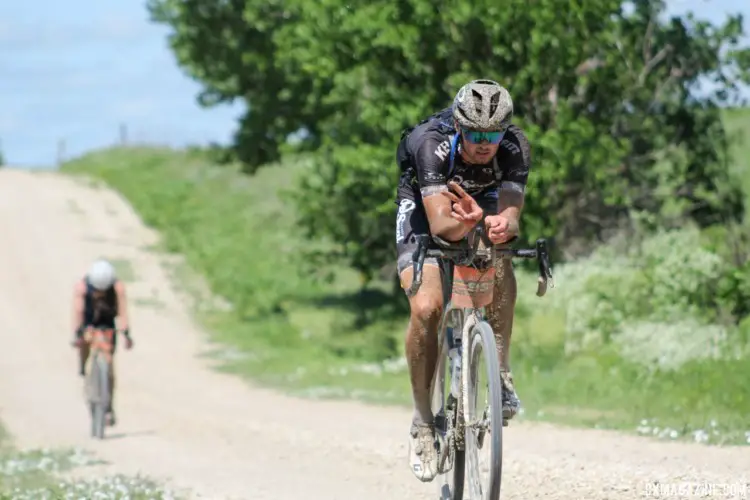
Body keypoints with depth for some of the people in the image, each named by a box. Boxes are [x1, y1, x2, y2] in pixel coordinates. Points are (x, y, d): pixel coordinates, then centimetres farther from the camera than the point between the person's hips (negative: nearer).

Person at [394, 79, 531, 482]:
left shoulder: (515, 148, -31)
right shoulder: (432, 144, -38)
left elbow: (510, 215, -39)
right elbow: (440, 225, -46)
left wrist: (501, 226, -63)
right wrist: (468, 221, -68)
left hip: (485, 203, 2)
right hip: (424, 206, -2)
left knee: (502, 274, -29)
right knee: (426, 307, -21)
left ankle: (500, 375, -8)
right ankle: (423, 421, -6)